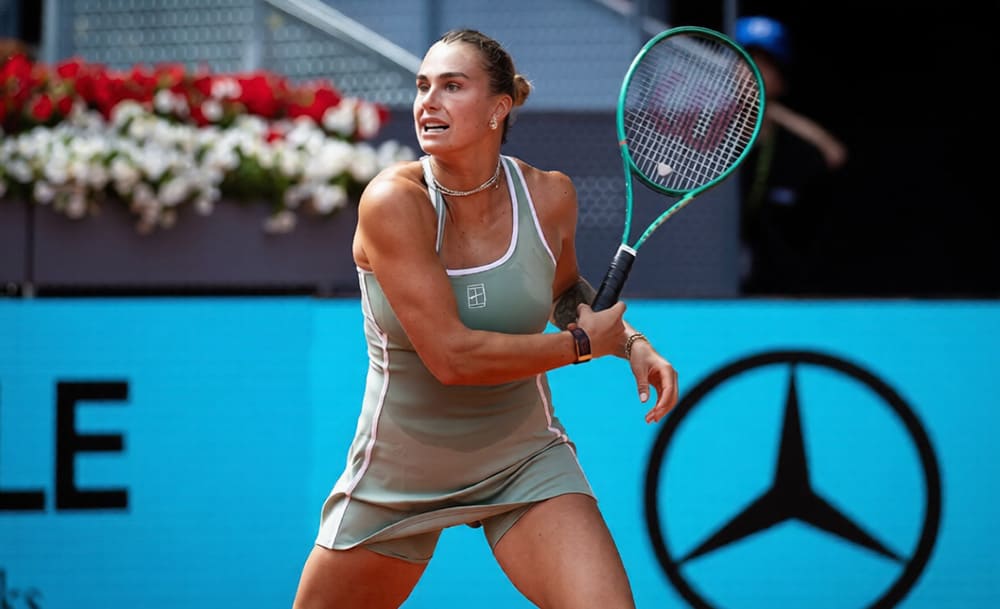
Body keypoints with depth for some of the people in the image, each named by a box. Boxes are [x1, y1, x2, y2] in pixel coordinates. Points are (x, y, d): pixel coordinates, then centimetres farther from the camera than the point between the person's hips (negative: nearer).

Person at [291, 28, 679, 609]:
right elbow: (451, 355, -27)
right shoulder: (393, 202, -22)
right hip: (399, 470, -1)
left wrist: (631, 341, -4)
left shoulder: (549, 195, -9)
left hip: (526, 462, 2)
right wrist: (583, 343, -18)